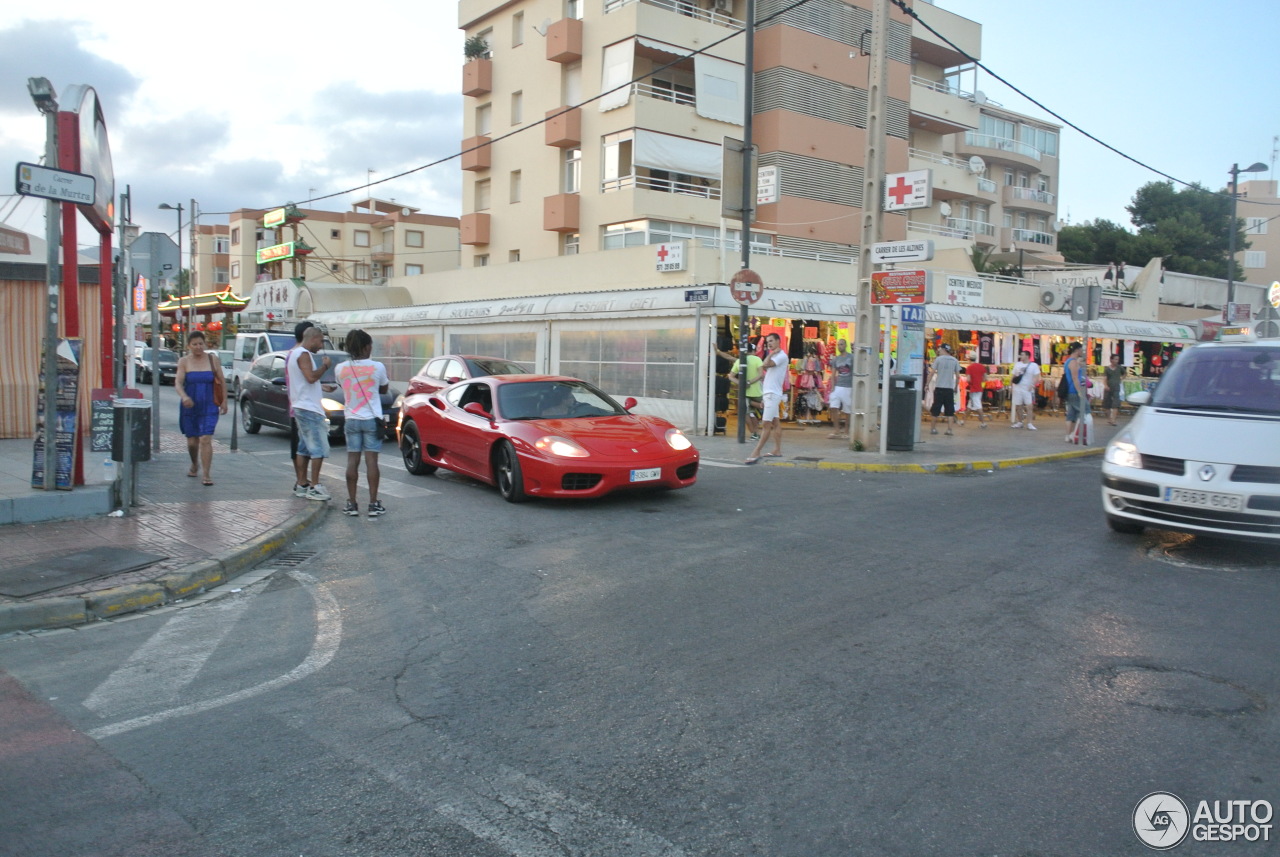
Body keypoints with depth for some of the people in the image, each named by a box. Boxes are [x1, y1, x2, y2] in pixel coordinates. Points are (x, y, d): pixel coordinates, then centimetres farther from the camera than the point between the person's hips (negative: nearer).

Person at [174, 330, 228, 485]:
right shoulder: (184, 361, 0)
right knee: (192, 442, 11)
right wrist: (184, 396, -29)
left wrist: (224, 401, 3)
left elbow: (222, 381, 7)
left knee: (206, 440, -12)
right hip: (189, 408, 1)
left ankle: (206, 475, -11)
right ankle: (195, 465, 40)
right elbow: (178, 382, -11)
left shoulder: (212, 360, 1)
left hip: (209, 408, -1)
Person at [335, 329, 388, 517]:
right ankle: (373, 504, 2)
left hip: (351, 420, 2)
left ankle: (351, 503, 8)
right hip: (371, 419, -2)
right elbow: (384, 389, 5)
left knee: (352, 461, 6)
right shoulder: (377, 367, -10)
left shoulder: (341, 369, -3)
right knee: (371, 461, 0)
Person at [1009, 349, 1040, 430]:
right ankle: (1020, 422, 20)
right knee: (1018, 406, 8)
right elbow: (1014, 376, 18)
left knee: (1029, 406, -9)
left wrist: (1032, 385, -20)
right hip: (1018, 389, 4)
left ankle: (1029, 423, -8)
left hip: (1028, 389, -4)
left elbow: (1037, 377, -7)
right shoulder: (1017, 364, 10)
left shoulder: (1033, 365, -1)